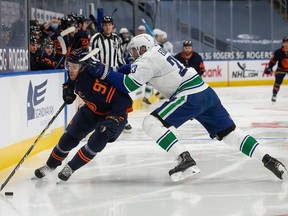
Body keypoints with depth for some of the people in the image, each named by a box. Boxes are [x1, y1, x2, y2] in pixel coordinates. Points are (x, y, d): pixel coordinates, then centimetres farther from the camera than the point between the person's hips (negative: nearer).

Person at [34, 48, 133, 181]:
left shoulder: (97, 80, -39)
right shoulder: (77, 74, -16)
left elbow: (123, 100, -39)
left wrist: (113, 121, -45)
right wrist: (68, 86, 1)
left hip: (115, 112, -7)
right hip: (91, 109, 7)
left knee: (96, 143, -22)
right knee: (70, 137, 3)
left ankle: (71, 167, 0)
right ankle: (50, 165, 24)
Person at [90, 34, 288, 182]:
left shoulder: (147, 59, -6)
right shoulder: (157, 50, 20)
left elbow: (129, 85, -14)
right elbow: (134, 70, 30)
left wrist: (106, 73, -7)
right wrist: (112, 72, 17)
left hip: (190, 97, -9)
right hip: (206, 92, 10)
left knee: (151, 123, -11)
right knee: (229, 133, 14)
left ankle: (186, 161, -23)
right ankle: (269, 161, 8)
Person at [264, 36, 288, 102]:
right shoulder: (278, 52, -17)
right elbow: (273, 60, -10)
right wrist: (269, 68, -19)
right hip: (281, 69, -1)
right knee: (278, 81, -12)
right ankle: (274, 95, -3)